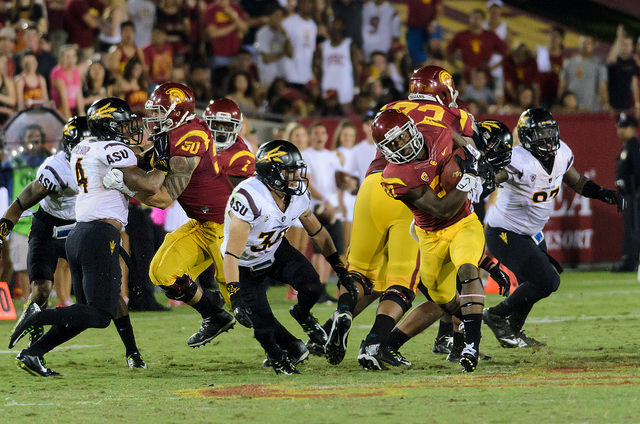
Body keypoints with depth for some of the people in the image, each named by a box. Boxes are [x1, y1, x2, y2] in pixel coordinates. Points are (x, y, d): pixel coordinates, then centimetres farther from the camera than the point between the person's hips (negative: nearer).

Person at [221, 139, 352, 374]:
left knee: (311, 286, -20)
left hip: (277, 251, 5)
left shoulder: (297, 195, -14)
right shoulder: (249, 199, -35)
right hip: (247, 266, -5)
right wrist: (236, 299, -40)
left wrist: (340, 268, 6)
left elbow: (317, 232, 4)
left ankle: (302, 314, 15)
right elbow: (232, 254, -35)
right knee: (264, 327, -15)